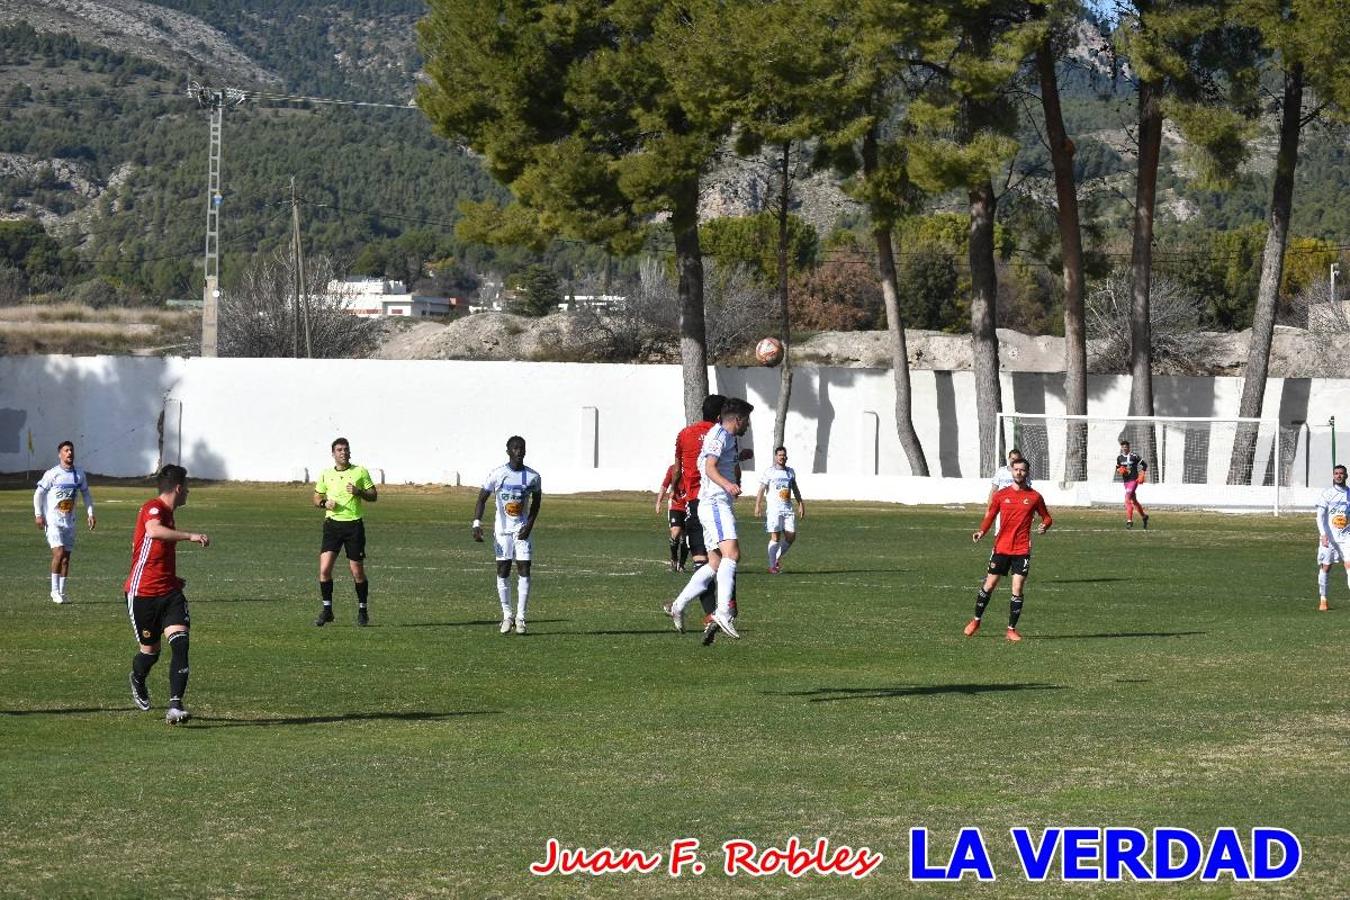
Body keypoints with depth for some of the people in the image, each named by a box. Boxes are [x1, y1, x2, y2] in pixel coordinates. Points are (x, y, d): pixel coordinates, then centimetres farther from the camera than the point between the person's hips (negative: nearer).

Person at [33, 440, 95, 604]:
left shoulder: (79, 474, 6)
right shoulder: (51, 474, -8)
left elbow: (86, 494, 18)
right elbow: (38, 494, -2)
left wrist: (90, 514, 10)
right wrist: (38, 515, -9)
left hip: (69, 521, 5)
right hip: (53, 520, -5)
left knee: (66, 557, 4)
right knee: (59, 552, -17)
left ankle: (62, 591, 12)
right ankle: (55, 590, -9)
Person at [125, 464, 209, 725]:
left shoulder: (166, 513, 17)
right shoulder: (152, 508, -12)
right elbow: (153, 531, -37)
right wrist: (190, 536, -42)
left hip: (169, 591, 7)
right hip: (142, 593, -7)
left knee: (180, 641, -15)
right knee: (150, 650, 5)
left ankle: (175, 706, -20)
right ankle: (138, 681, 41)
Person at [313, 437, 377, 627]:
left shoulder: (360, 472, 4)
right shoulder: (325, 475, 9)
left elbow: (374, 496, 5)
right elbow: (317, 497, 18)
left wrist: (359, 492, -15)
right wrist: (324, 503, -5)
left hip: (354, 524, -1)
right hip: (332, 524, 1)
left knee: (358, 572, 1)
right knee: (324, 569, -11)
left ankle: (363, 611, 16)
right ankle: (327, 609, 1)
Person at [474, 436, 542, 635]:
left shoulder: (532, 476, -3)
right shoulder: (497, 474, -7)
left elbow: (536, 501, 9)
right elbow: (482, 498, -3)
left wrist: (529, 525, -4)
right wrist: (477, 523, -15)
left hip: (522, 529, 1)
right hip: (502, 529, -1)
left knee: (524, 571, -6)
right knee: (503, 572, 0)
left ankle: (520, 617, -2)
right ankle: (507, 615, 11)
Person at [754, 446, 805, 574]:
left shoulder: (790, 471, 14)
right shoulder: (769, 472, -1)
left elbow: (795, 489, 22)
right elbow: (762, 489, -5)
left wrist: (801, 504, 17)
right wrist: (757, 506, -14)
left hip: (788, 509, 5)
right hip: (774, 509, -5)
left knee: (791, 537, -1)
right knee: (775, 537, -10)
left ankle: (778, 558, 19)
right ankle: (772, 565, -3)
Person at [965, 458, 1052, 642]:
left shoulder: (1034, 497, 3)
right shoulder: (1001, 495, 5)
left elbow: (1047, 518, 11)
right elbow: (990, 516, 8)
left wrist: (1044, 526, -12)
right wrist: (981, 532, -11)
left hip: (1022, 549, -1)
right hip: (1001, 547, 1)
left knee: (1018, 589, -6)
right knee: (989, 585, 4)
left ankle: (1011, 630, 3)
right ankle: (976, 621, 23)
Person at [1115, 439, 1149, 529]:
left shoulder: (1134, 456, -8)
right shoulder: (1119, 458, 8)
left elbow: (1144, 465, 0)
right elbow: (1117, 470, 17)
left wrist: (1142, 475, -9)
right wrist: (1119, 470, -6)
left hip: (1134, 480, -6)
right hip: (1126, 481, 6)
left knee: (1127, 498, -19)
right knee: (1134, 501, 14)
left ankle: (1129, 520, -18)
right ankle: (1144, 516, 33)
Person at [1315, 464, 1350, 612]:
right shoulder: (1327, 494, -1)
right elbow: (1320, 516, -5)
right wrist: (1323, 535, -17)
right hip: (1329, 537, -1)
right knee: (1325, 567, 3)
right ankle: (1322, 600, 14)